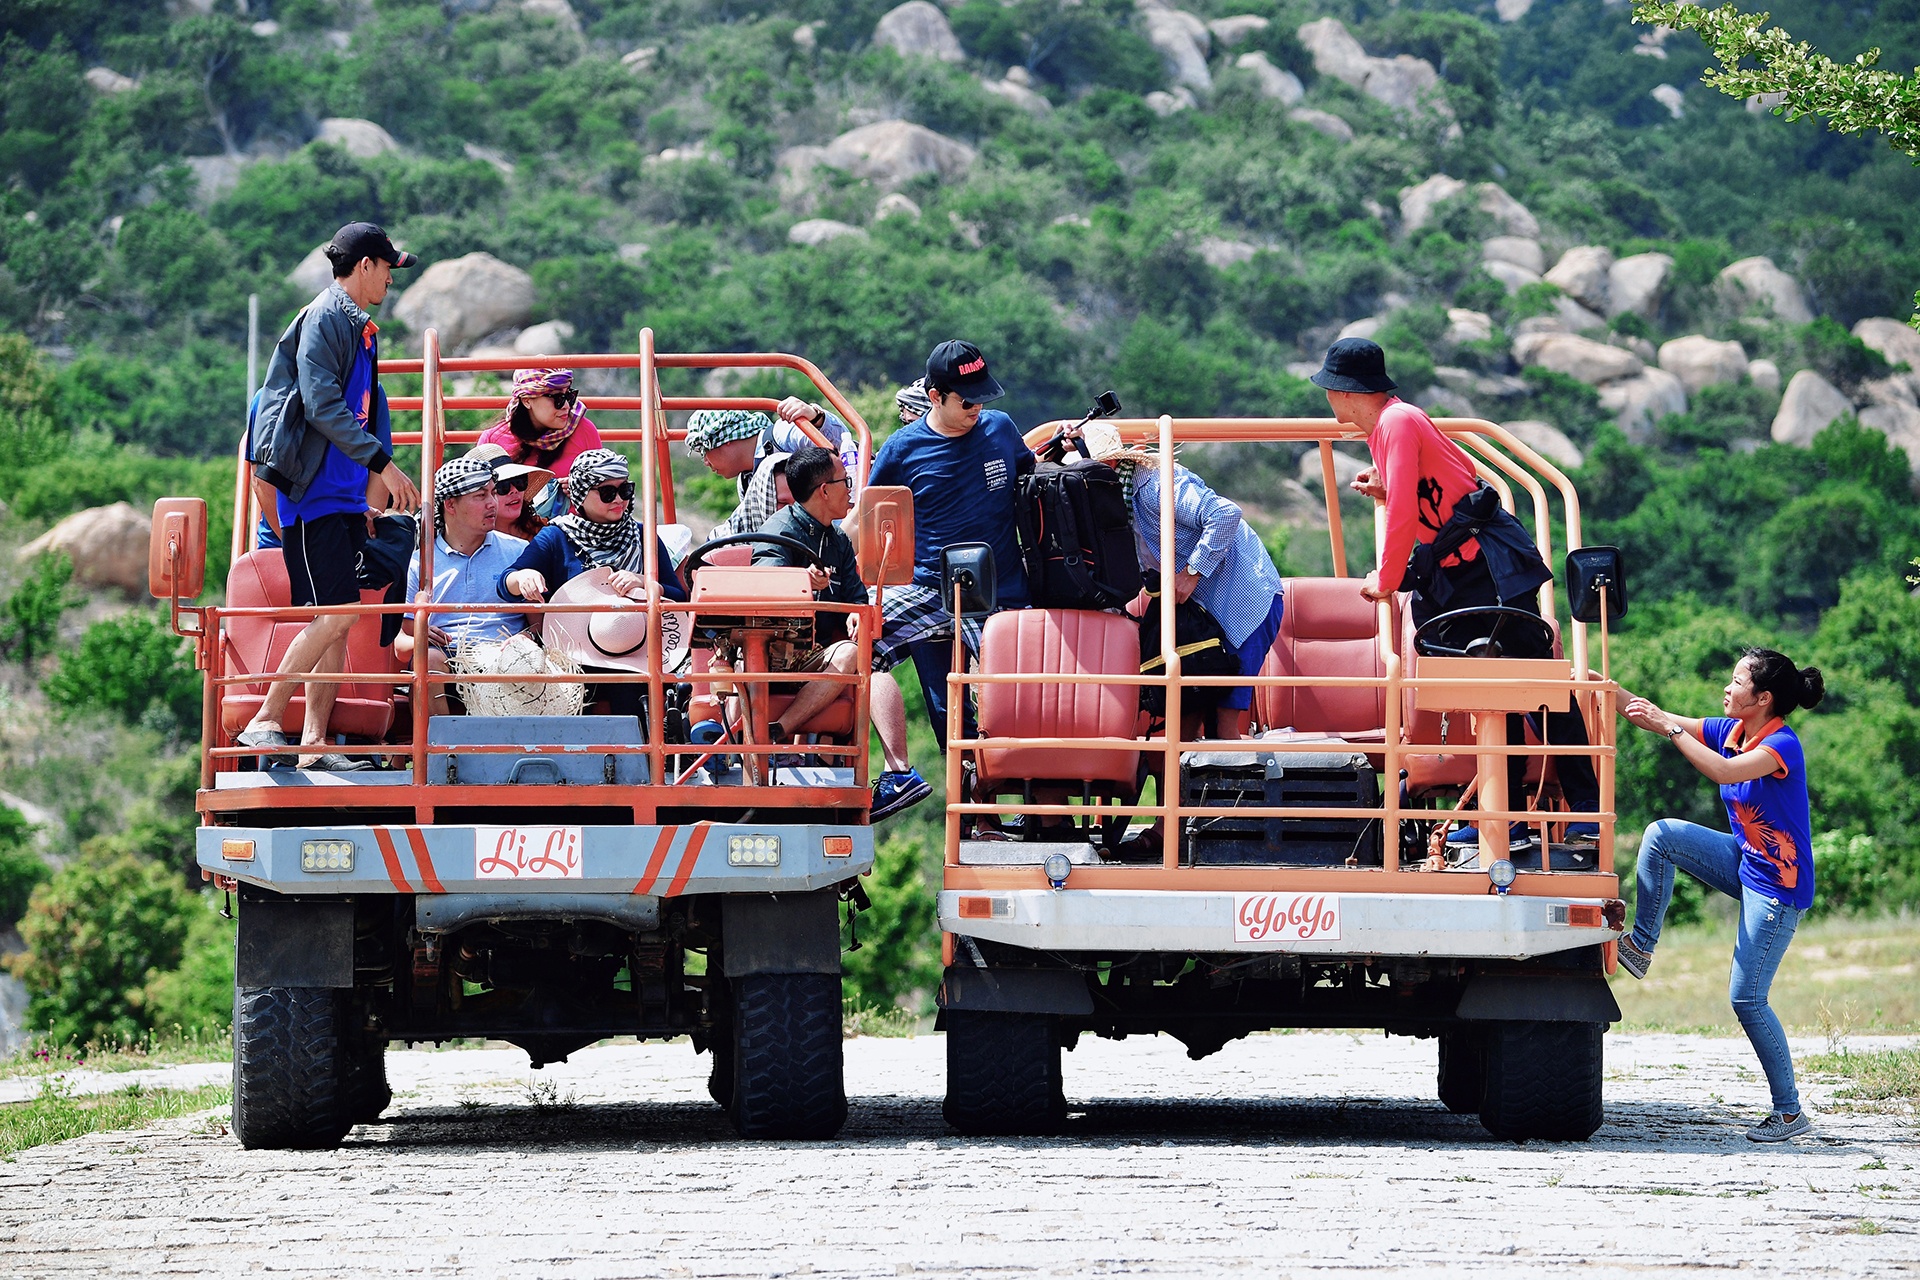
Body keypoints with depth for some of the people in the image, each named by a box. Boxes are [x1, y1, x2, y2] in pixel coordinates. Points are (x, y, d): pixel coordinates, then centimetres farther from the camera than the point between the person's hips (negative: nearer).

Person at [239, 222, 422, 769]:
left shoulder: (360, 328, 20)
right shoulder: (324, 319, -10)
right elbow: (322, 406, -20)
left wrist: (369, 493, 25)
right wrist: (382, 463, -23)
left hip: (344, 494, 10)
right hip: (313, 494, -10)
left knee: (338, 620, 5)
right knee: (335, 611, -17)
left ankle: (315, 742, 5)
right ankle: (265, 720, -15)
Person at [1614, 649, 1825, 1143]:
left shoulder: (1782, 745, -23)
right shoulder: (1731, 731, 0)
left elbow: (1726, 772, -40)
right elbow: (1652, 717, 2)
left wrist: (1670, 728, -36)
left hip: (1777, 884, -8)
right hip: (1744, 861, 8)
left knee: (1747, 999, -8)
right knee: (1661, 835, -7)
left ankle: (1790, 1111, 1)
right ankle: (1640, 947, 4)